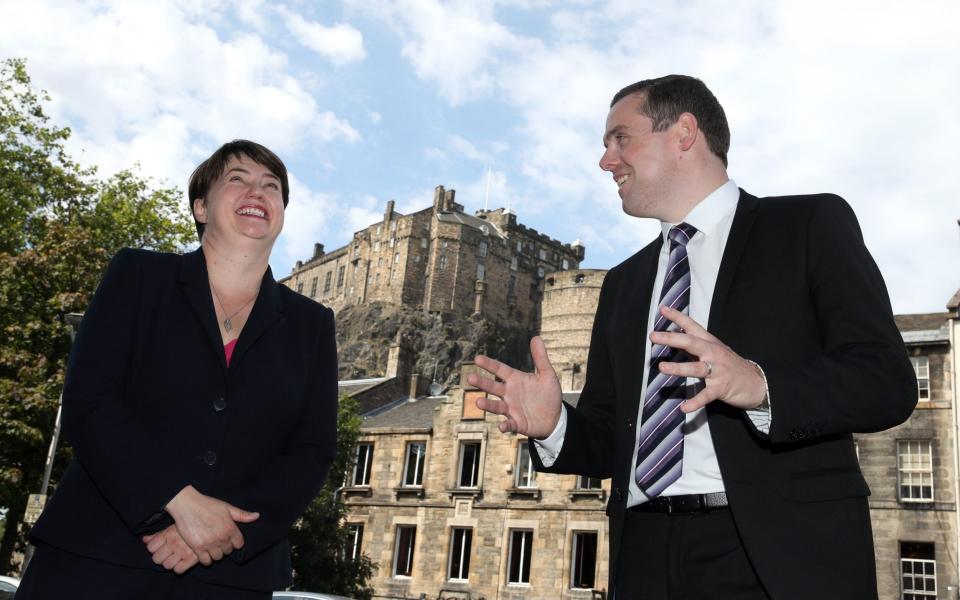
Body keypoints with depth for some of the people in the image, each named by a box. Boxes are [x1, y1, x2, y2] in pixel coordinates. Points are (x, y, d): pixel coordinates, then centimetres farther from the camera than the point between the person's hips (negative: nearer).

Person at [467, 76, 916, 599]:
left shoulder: (810, 224, 2)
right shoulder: (623, 283, 18)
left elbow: (889, 381, -9)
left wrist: (759, 384, -25)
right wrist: (553, 423, -5)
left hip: (782, 553, -4)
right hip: (646, 556, 5)